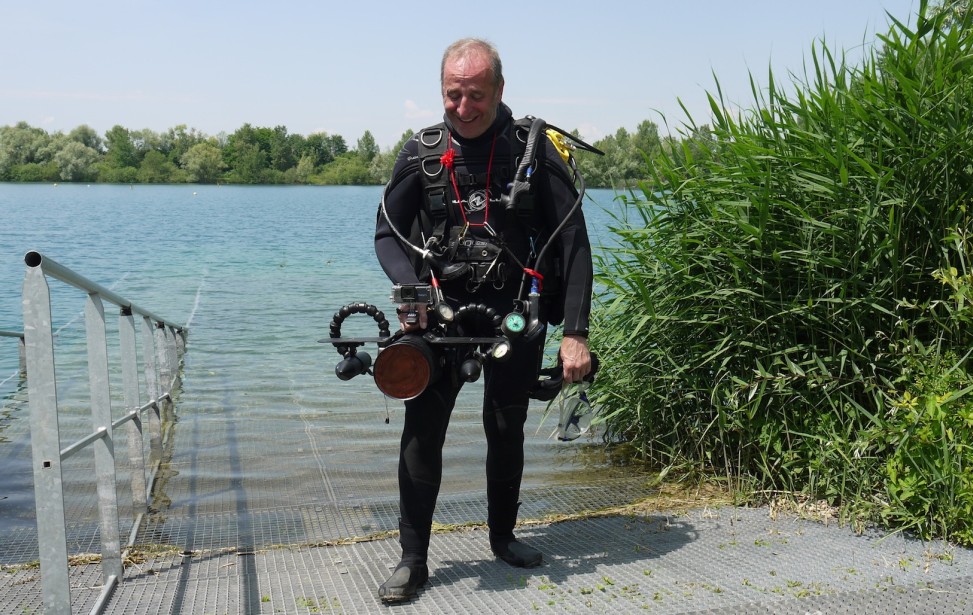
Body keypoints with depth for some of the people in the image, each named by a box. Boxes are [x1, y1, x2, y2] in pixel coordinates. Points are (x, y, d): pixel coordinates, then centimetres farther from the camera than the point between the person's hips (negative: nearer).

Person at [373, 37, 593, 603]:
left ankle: (503, 536, 34)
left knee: (507, 429, 12)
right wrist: (411, 287, -17)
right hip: (443, 308, 1)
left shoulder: (534, 148, -8)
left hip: (517, 314, 0)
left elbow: (573, 243, -10)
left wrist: (575, 334, -17)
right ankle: (413, 561, 3)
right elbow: (388, 232, 4)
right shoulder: (422, 152, -1)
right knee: (422, 428, -9)